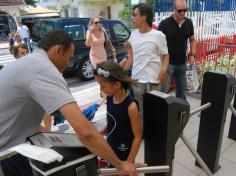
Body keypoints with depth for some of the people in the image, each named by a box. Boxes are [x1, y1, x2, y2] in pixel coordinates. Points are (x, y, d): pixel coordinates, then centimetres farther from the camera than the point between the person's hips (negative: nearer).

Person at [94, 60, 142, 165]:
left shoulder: (130, 106, -28)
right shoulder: (109, 98, -9)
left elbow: (137, 137, -21)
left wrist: (129, 162, -19)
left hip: (124, 154, -6)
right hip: (110, 149, 6)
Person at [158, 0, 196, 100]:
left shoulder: (189, 23, 4)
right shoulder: (165, 24, -11)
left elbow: (192, 40, 16)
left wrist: (192, 54, 4)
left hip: (182, 63, 5)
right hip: (167, 62, -5)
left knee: (182, 89, 17)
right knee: (163, 90, -4)